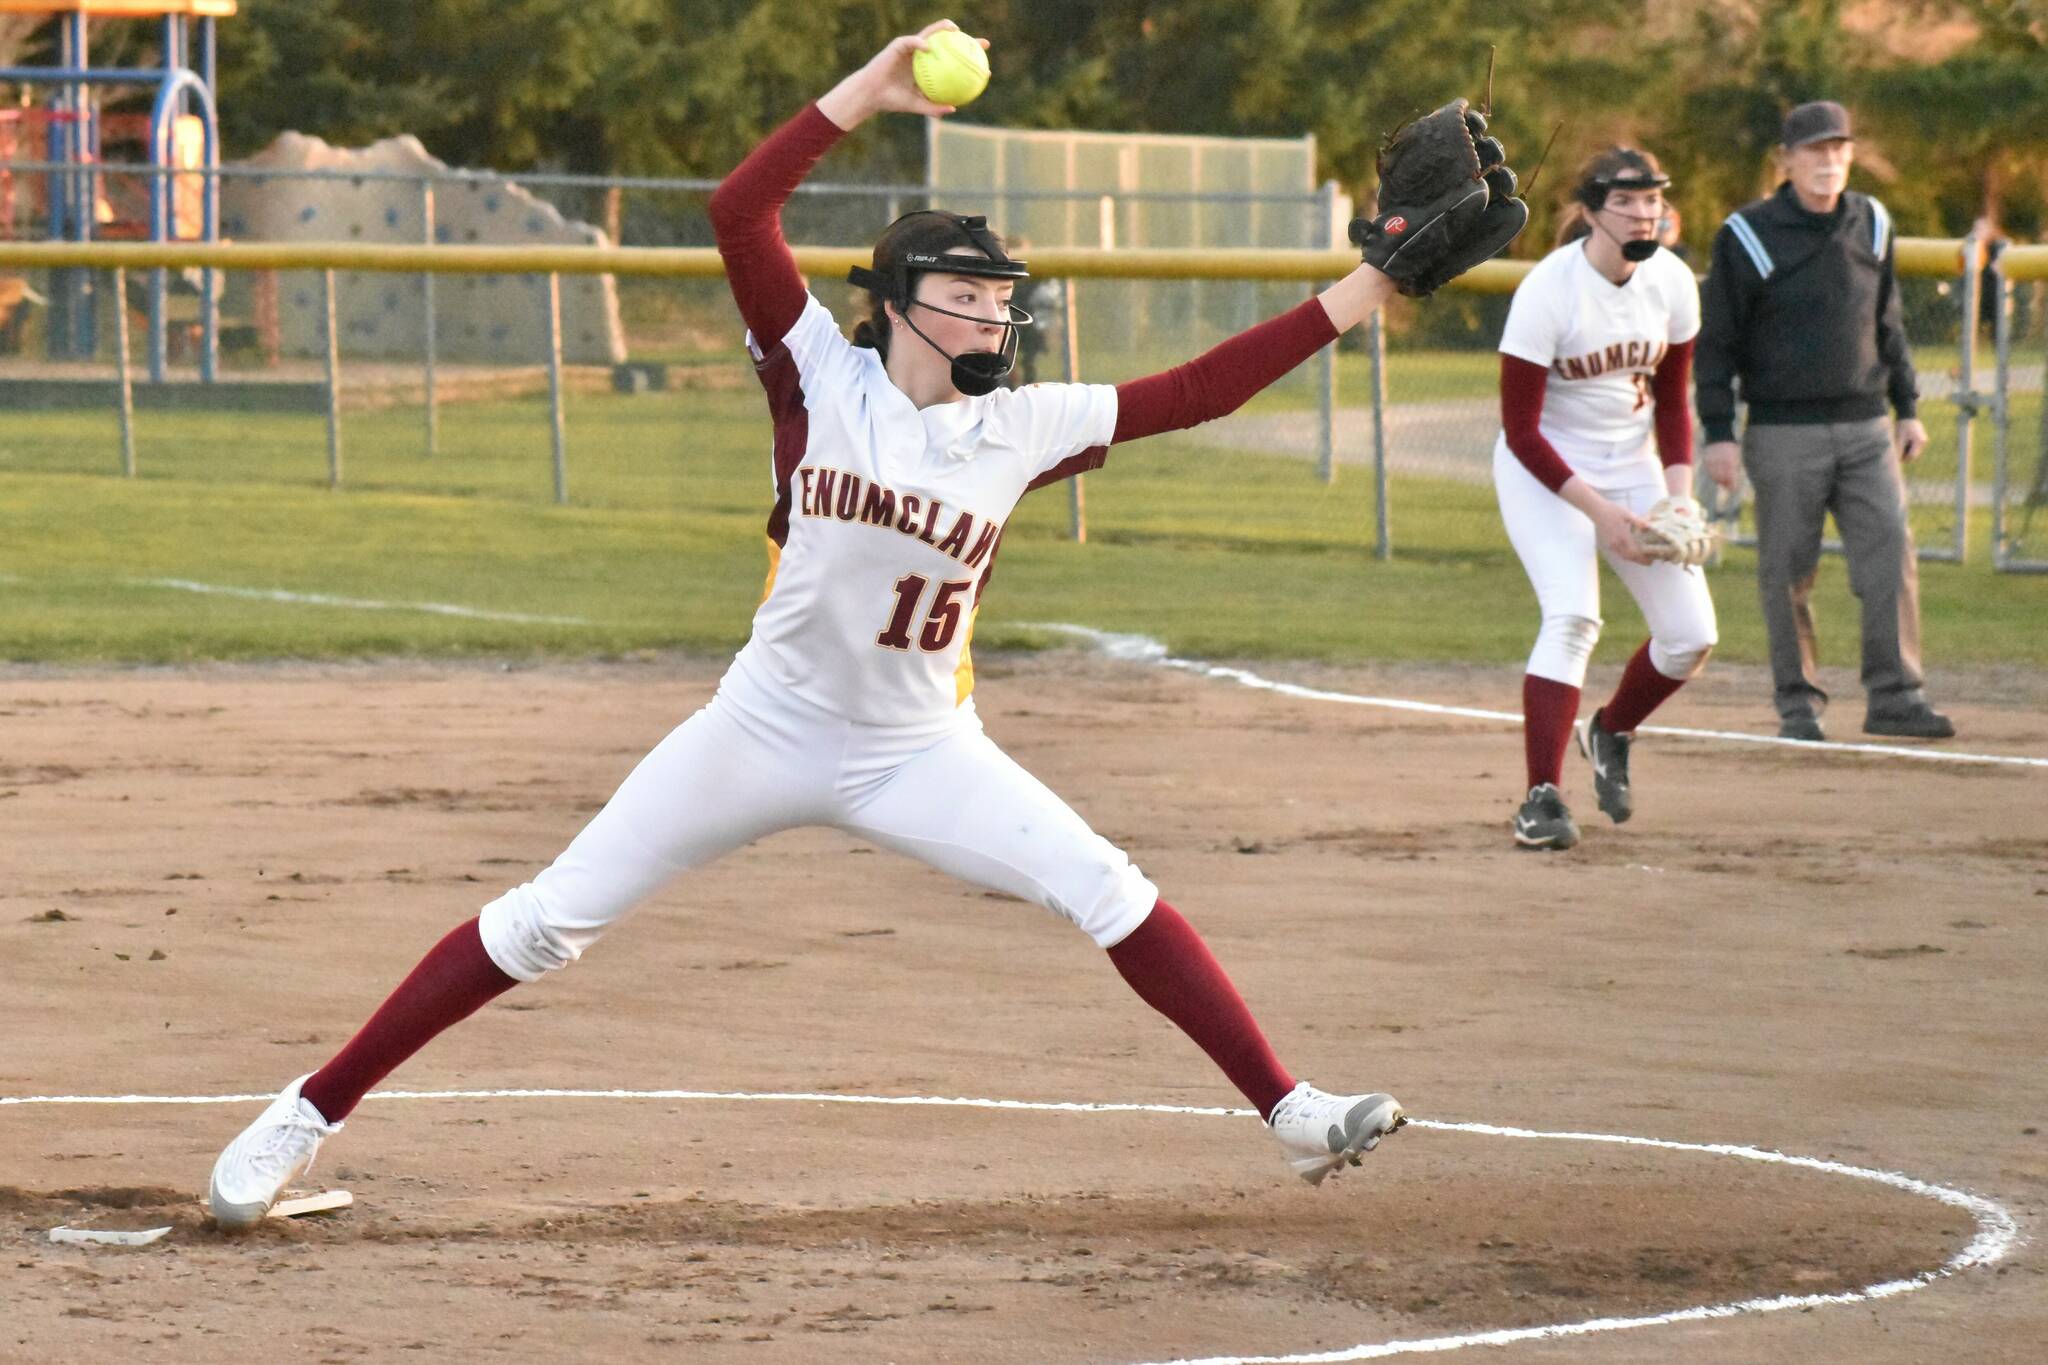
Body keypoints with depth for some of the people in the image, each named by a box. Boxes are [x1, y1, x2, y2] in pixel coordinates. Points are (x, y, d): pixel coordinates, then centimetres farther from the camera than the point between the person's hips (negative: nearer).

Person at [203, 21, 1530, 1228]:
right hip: (769, 726, -2)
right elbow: (739, 213, -21)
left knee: (1108, 892, -12)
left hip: (920, 753, 2)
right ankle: (309, 1115, 7)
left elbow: (1194, 392, -8)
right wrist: (867, 91, -25)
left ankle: (1292, 1113, -9)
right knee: (546, 925, -2)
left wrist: (1382, 281, -12)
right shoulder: (825, 381, -11)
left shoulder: (1021, 427, -5)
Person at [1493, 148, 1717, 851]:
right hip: (1543, 472, -5)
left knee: (1690, 635, 0)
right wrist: (1600, 513, -26)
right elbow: (1521, 430, -21)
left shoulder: (1672, 283, -8)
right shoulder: (1548, 290, -24)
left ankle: (1610, 734, 29)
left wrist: (1678, 495, -9)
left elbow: (1671, 400, 6)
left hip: (1631, 467, 5)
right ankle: (1542, 800, -23)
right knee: (1573, 615, -26)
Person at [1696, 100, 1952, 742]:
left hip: (1865, 428, 4)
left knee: (1892, 551, -6)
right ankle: (1797, 702, 10)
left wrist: (1906, 408, 15)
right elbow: (1715, 342, -3)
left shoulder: (1872, 225, 10)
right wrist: (1718, 434, -10)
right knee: (1787, 572, 0)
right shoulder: (1748, 237, -5)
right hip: (1784, 433, -4)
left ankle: (1894, 695, -3)